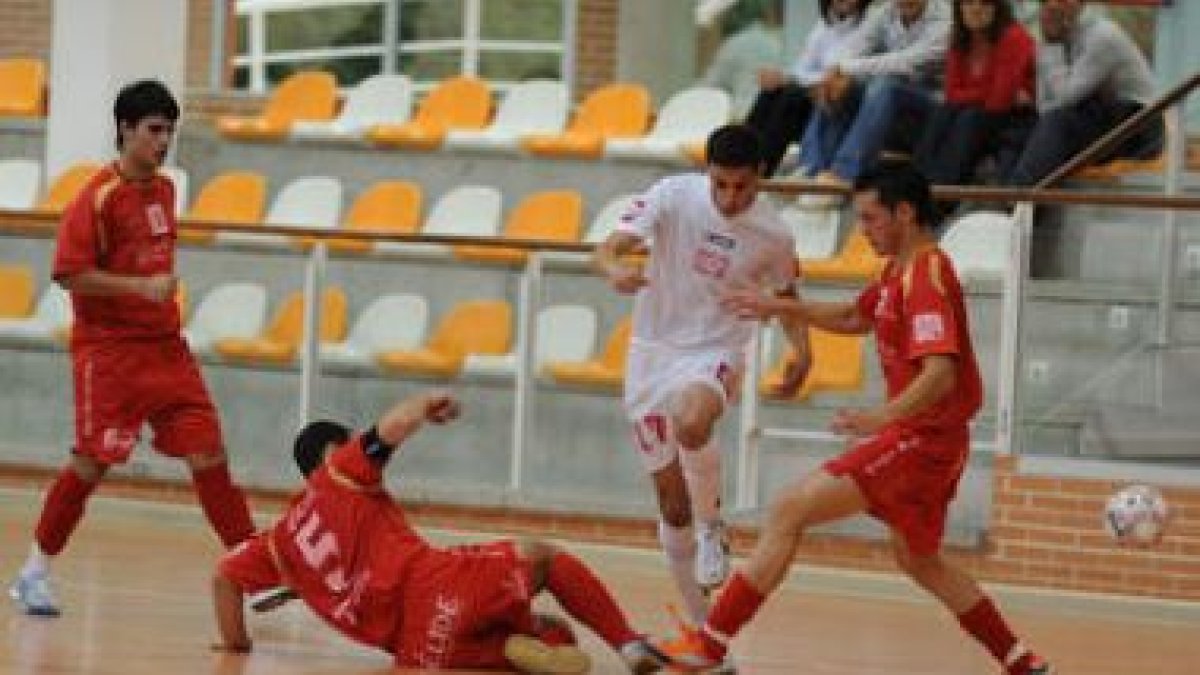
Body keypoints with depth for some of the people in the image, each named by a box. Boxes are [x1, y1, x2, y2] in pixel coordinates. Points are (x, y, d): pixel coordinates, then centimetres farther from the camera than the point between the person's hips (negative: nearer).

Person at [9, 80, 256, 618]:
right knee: (91, 463, -5)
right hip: (108, 349, -6)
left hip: (165, 346, 6)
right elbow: (69, 273, -19)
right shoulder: (99, 196, -13)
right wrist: (141, 287, -24)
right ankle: (34, 573, 10)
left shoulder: (164, 189, 10)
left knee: (208, 453, 0)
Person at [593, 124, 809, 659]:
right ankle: (697, 619, 20)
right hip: (653, 349, 2)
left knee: (691, 422, -38)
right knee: (672, 496, 6)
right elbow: (608, 248, -17)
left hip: (715, 353, -2)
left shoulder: (773, 235, -8)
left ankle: (713, 529, -12)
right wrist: (616, 270, -41)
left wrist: (801, 347, -7)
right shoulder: (673, 195, -11)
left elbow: (784, 295, 11)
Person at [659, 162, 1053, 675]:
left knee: (788, 510, -13)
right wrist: (782, 307, 23)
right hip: (925, 439, 11)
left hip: (921, 439, -11)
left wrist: (885, 416, -45)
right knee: (918, 560, 26)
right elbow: (855, 318, 33)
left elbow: (941, 373, -31)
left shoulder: (925, 276, -18)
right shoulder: (899, 272, 13)